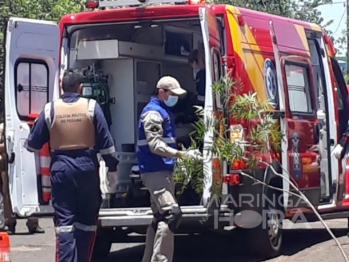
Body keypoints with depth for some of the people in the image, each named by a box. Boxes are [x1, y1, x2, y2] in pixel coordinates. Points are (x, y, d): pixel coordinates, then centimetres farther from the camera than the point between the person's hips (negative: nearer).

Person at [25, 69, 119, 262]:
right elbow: (105, 141, -4)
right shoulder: (91, 107, -3)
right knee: (87, 220, 12)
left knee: (64, 221, 0)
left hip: (61, 169, 0)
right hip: (86, 168, 0)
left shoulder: (50, 109, -1)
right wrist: (112, 166, 5)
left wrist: (29, 144, 29)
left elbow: (34, 143, 6)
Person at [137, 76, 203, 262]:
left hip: (163, 170, 11)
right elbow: (155, 146, -22)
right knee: (172, 213, -20)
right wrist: (183, 154, -27)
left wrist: (184, 155, 20)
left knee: (160, 218, 13)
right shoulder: (153, 112, -13)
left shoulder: (164, 111, 18)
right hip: (155, 172, -11)